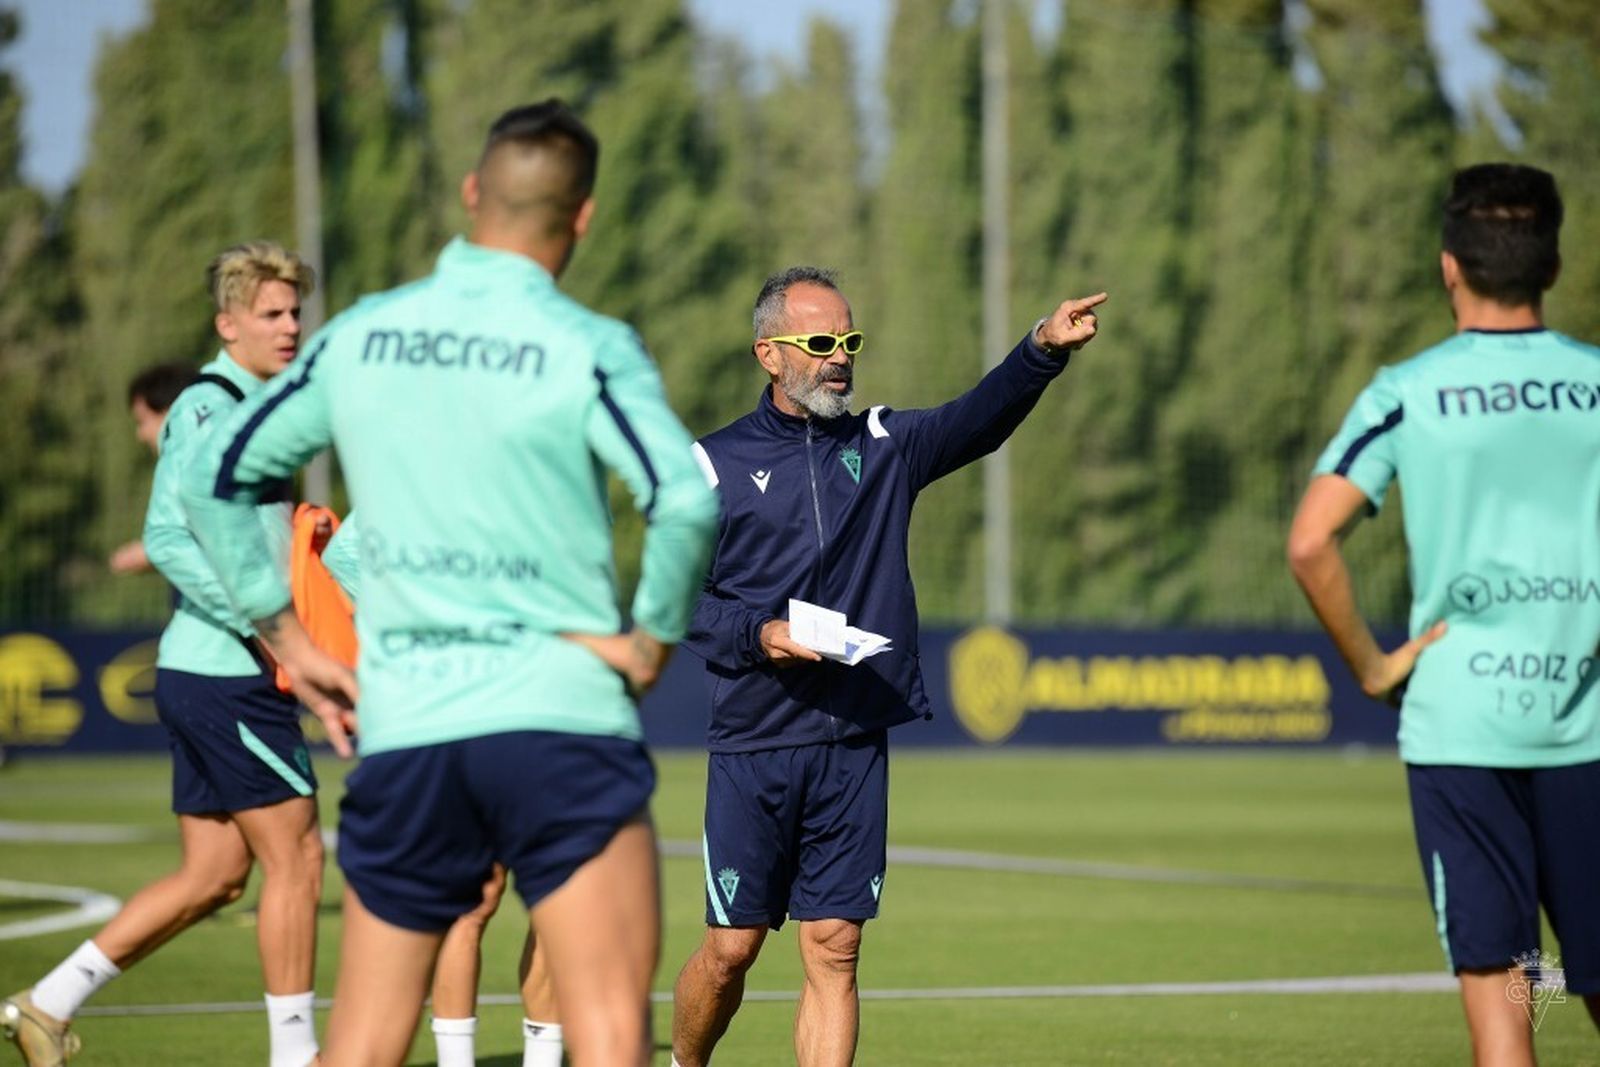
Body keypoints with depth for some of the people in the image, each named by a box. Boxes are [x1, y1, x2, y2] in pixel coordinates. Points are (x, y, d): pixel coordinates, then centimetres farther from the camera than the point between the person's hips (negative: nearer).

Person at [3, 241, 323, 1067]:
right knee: (295, 858, -3)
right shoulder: (207, 408, -13)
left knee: (213, 875, 11)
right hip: (225, 679, -10)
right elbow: (168, 540, -21)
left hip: (212, 678, 10)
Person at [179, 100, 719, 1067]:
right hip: (562, 720, -4)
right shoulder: (589, 349, -6)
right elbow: (688, 502, -21)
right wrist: (652, 637, -7)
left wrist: (290, 640, 17)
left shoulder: (359, 336, 8)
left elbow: (219, 481, 16)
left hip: (400, 733, 4)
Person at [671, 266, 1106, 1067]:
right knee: (731, 948, 2)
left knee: (833, 948, 0)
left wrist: (1043, 351, -24)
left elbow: (979, 420, -6)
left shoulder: (884, 446, 10)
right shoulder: (717, 463, 2)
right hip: (752, 745, -2)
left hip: (855, 745, 2)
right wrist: (757, 636, -17)